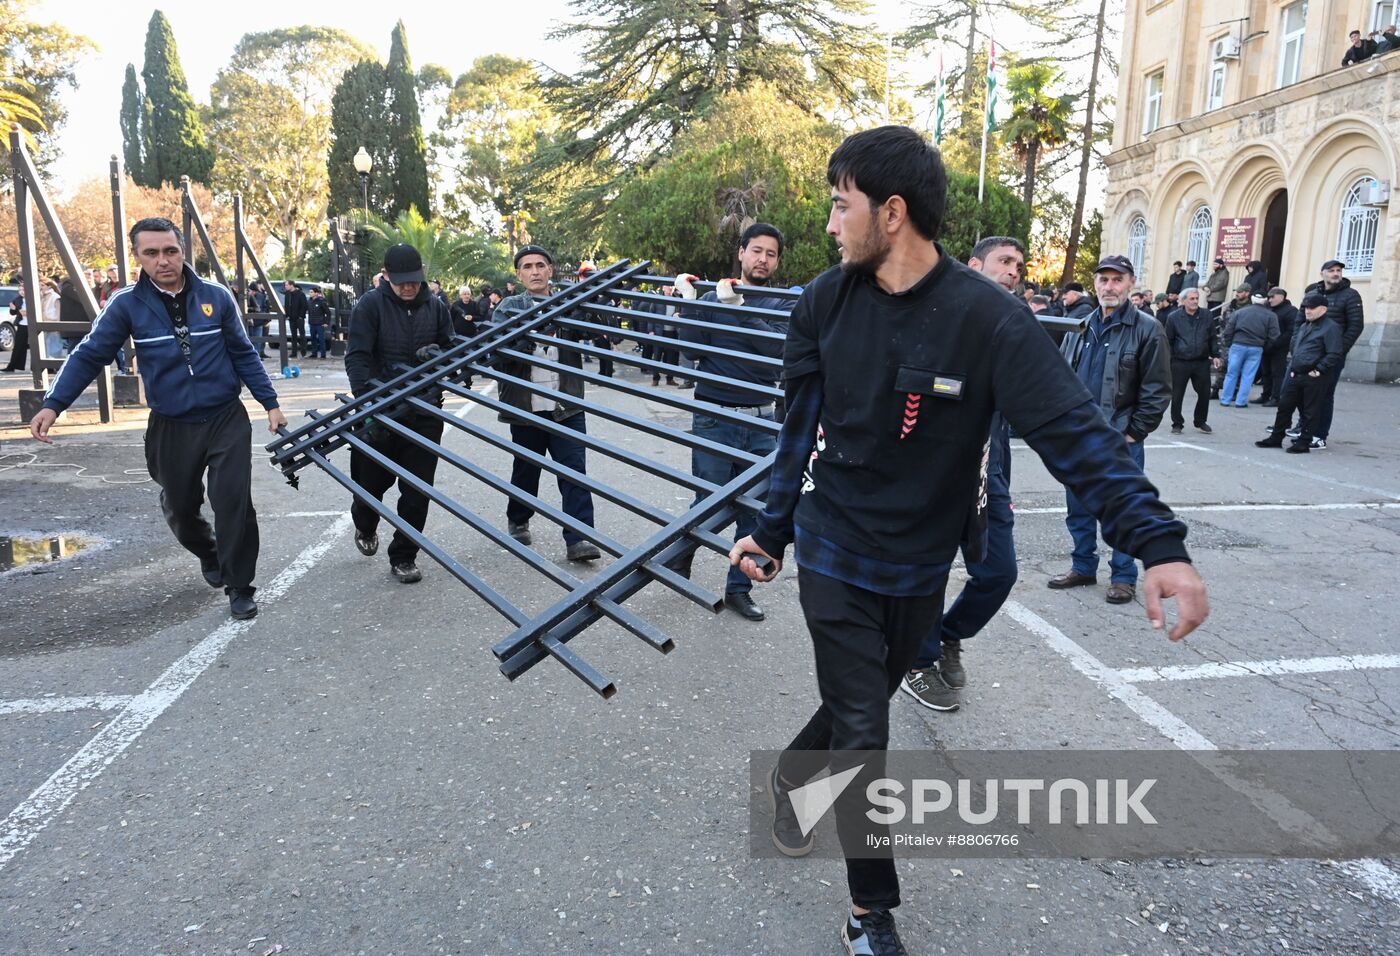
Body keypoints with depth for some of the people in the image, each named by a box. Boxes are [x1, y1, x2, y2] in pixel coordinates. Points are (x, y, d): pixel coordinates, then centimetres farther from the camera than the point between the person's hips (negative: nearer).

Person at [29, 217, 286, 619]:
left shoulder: (216, 297, -4)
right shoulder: (126, 304, -6)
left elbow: (244, 354, 4)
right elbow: (89, 356, -1)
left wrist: (270, 403, 2)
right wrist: (53, 404, -12)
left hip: (227, 420, -1)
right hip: (171, 428, 1)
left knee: (234, 502, -8)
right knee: (180, 509, 14)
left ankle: (239, 587, 6)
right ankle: (209, 555, 44)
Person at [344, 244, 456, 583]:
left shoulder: (435, 307, 4)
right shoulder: (371, 304, -6)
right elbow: (356, 357, -12)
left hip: (424, 412, 2)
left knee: (418, 490, 2)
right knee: (373, 481, 12)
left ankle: (403, 557, 16)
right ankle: (365, 527, 45)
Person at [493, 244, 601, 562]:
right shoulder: (509, 307, 5)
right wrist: (527, 337, -27)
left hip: (566, 407, 0)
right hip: (526, 405, 0)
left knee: (574, 470, -6)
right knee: (526, 469, 14)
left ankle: (579, 537, -5)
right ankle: (518, 522, 36)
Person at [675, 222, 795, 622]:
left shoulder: (784, 305, 5)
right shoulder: (711, 298, 4)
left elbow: (778, 346, -15)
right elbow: (693, 350, -6)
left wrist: (738, 306, -18)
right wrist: (689, 302, -13)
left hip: (761, 423, 2)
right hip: (714, 420, -2)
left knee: (754, 510, 8)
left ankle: (739, 588, 23)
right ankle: (681, 557, 32)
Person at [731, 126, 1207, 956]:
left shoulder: (988, 317, -18)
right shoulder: (827, 303, -8)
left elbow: (1074, 430, -23)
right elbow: (802, 430, 1)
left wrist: (1159, 542, -33)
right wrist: (773, 532, 6)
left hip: (920, 566, 0)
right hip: (834, 551, 0)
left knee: (862, 702, 20)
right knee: (862, 730, 0)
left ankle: (794, 777, 53)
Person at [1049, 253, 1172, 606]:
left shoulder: (1146, 330, -6)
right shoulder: (1080, 328, 10)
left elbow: (1157, 391, -8)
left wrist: (1133, 433, -10)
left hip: (1120, 441, -5)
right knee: (1078, 508, 14)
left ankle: (1123, 576, 16)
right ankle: (1083, 567, 29)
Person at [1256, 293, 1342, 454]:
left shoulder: (1330, 328, -9)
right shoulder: (1304, 327, 17)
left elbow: (1334, 355, -16)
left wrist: (1318, 370, -17)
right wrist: (1293, 367, 15)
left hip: (1313, 379, -8)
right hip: (1295, 375, 8)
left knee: (1309, 412, 1)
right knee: (1284, 406, 9)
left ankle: (1304, 442, 9)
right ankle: (1276, 438, 17)